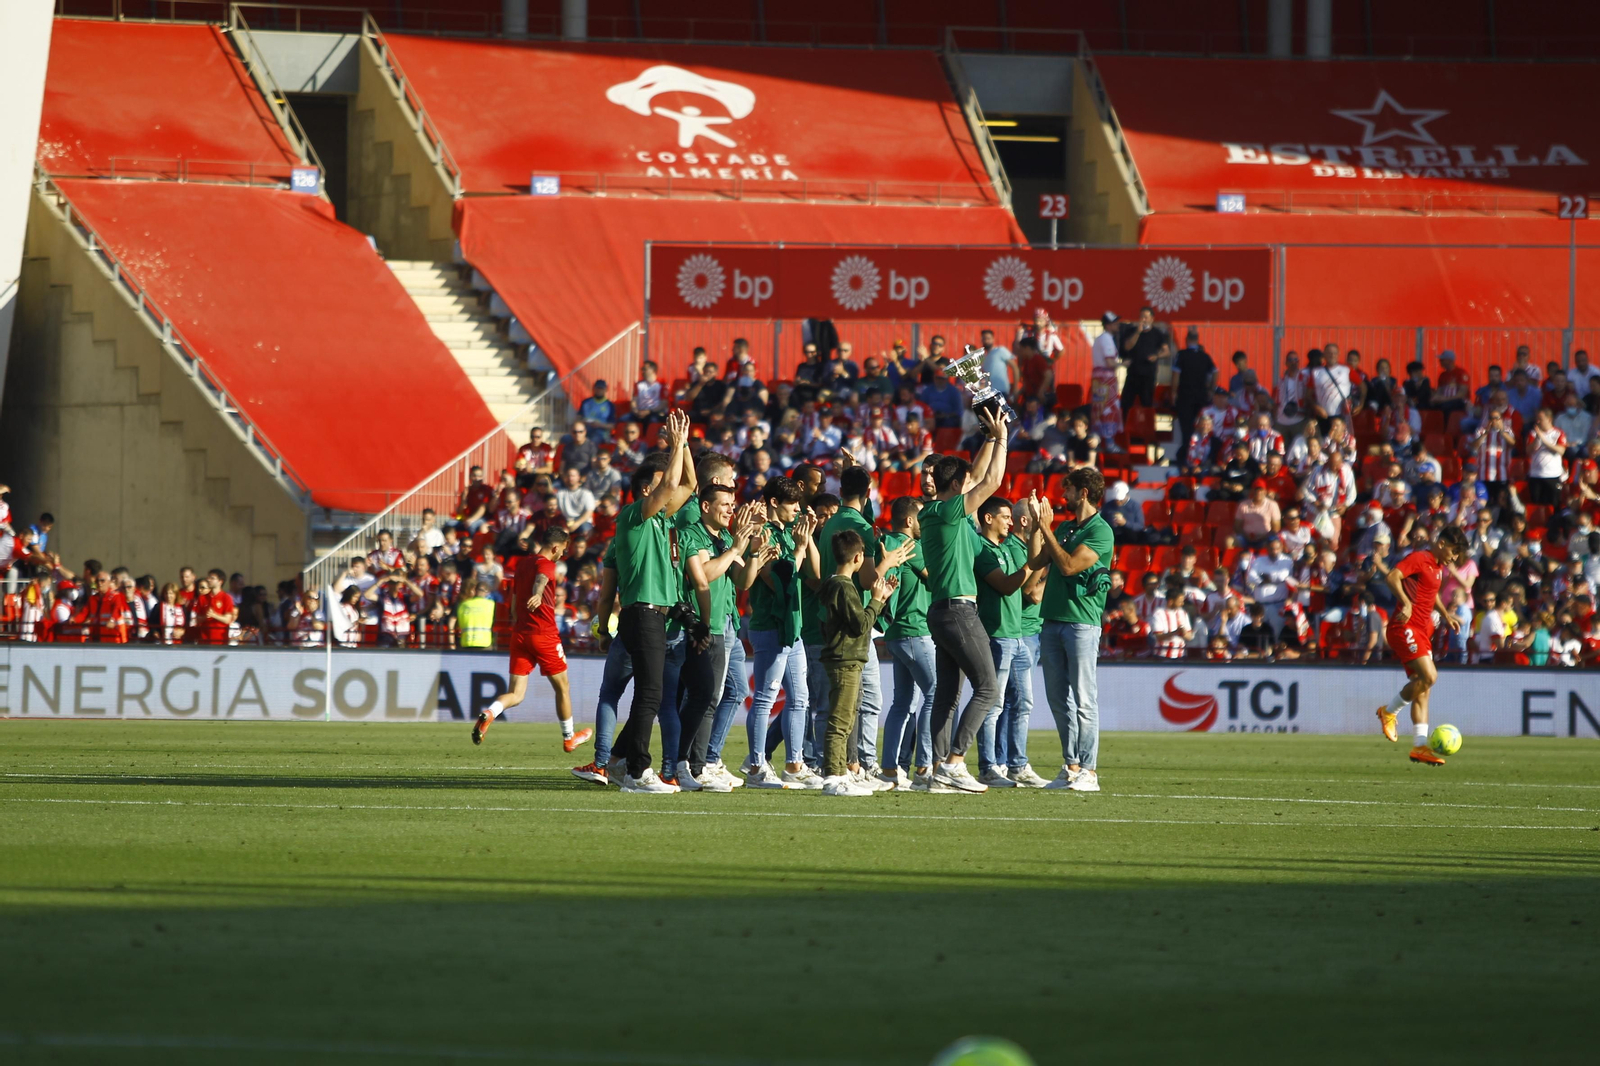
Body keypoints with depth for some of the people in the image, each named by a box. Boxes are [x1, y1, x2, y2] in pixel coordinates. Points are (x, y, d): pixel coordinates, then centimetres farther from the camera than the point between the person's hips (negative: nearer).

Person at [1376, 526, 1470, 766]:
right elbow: (1392, 577, -23)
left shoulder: (1438, 567, 20)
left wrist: (1446, 614, 34)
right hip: (1406, 627, -10)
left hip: (1422, 631, 10)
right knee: (1429, 676, -22)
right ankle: (1389, 712, -3)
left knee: (1422, 688, 5)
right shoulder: (1419, 559, -9)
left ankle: (1420, 745, 4)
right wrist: (1406, 603, -33)